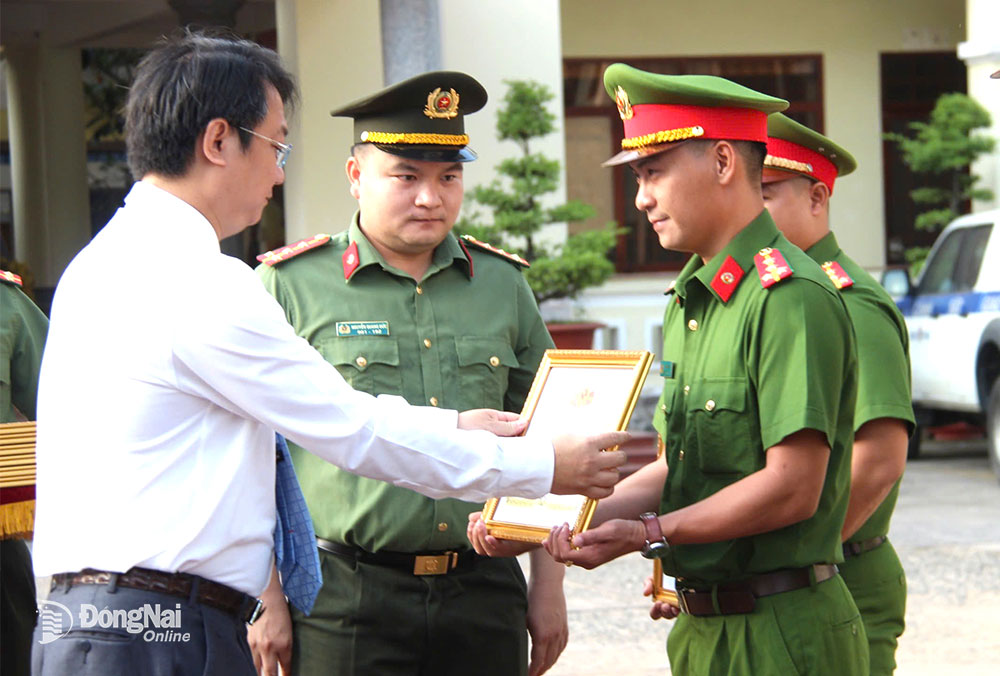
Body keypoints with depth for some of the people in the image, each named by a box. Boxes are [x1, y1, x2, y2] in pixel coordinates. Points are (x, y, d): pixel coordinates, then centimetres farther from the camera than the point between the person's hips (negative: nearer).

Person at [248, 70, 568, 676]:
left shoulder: (504, 286, 12)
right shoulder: (291, 286, 0)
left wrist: (548, 588, 14)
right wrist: (265, 600, -5)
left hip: (484, 599, 4)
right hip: (344, 604, -3)